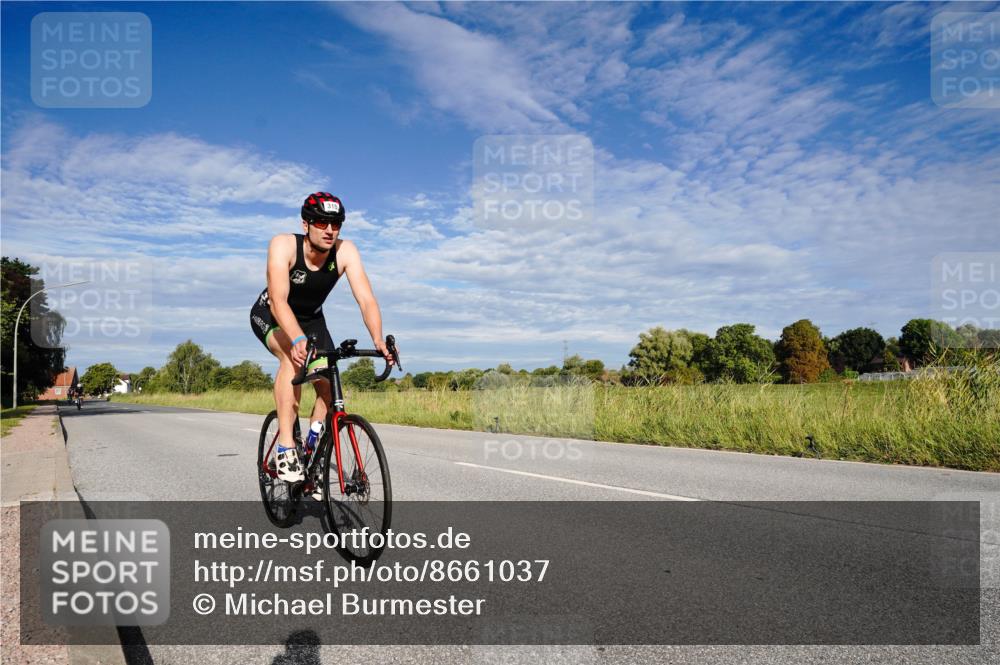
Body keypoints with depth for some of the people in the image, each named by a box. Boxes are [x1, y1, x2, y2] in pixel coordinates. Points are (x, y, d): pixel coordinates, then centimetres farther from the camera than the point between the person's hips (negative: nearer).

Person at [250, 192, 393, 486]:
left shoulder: (345, 251, -24)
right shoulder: (283, 245, -31)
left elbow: (366, 299, -32)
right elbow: (278, 301, -43)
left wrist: (378, 341, -49)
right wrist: (299, 339, -60)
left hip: (311, 318, 4)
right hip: (270, 316, -4)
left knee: (329, 388, -9)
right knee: (294, 357, -35)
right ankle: (285, 448, -30)